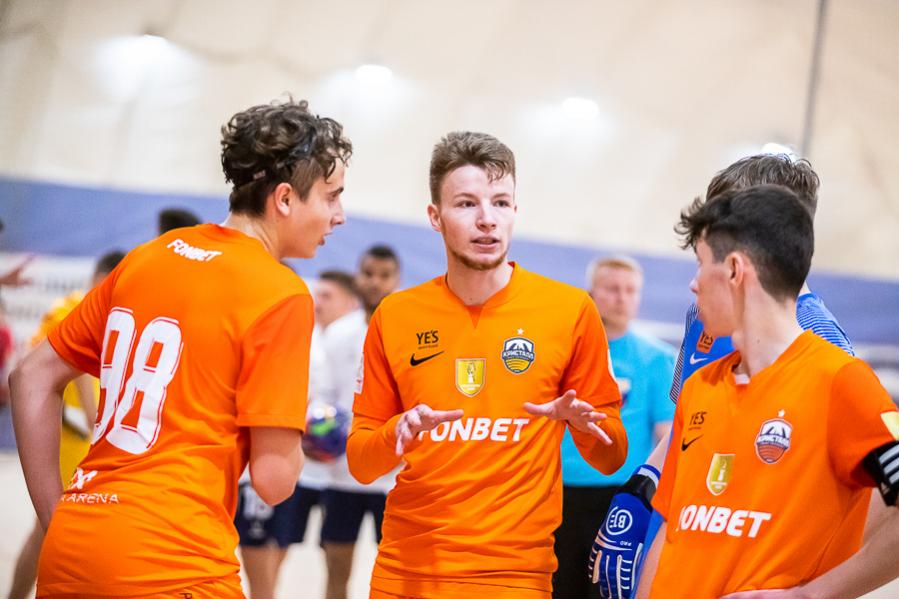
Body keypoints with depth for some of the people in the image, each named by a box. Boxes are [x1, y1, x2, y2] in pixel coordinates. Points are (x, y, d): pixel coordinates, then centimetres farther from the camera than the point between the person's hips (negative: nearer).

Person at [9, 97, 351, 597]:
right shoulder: (282, 293, -8)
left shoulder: (146, 257, 11)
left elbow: (32, 380, 15)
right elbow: (274, 478, -11)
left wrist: (58, 521, 16)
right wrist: (294, 428, 11)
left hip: (69, 550, 7)